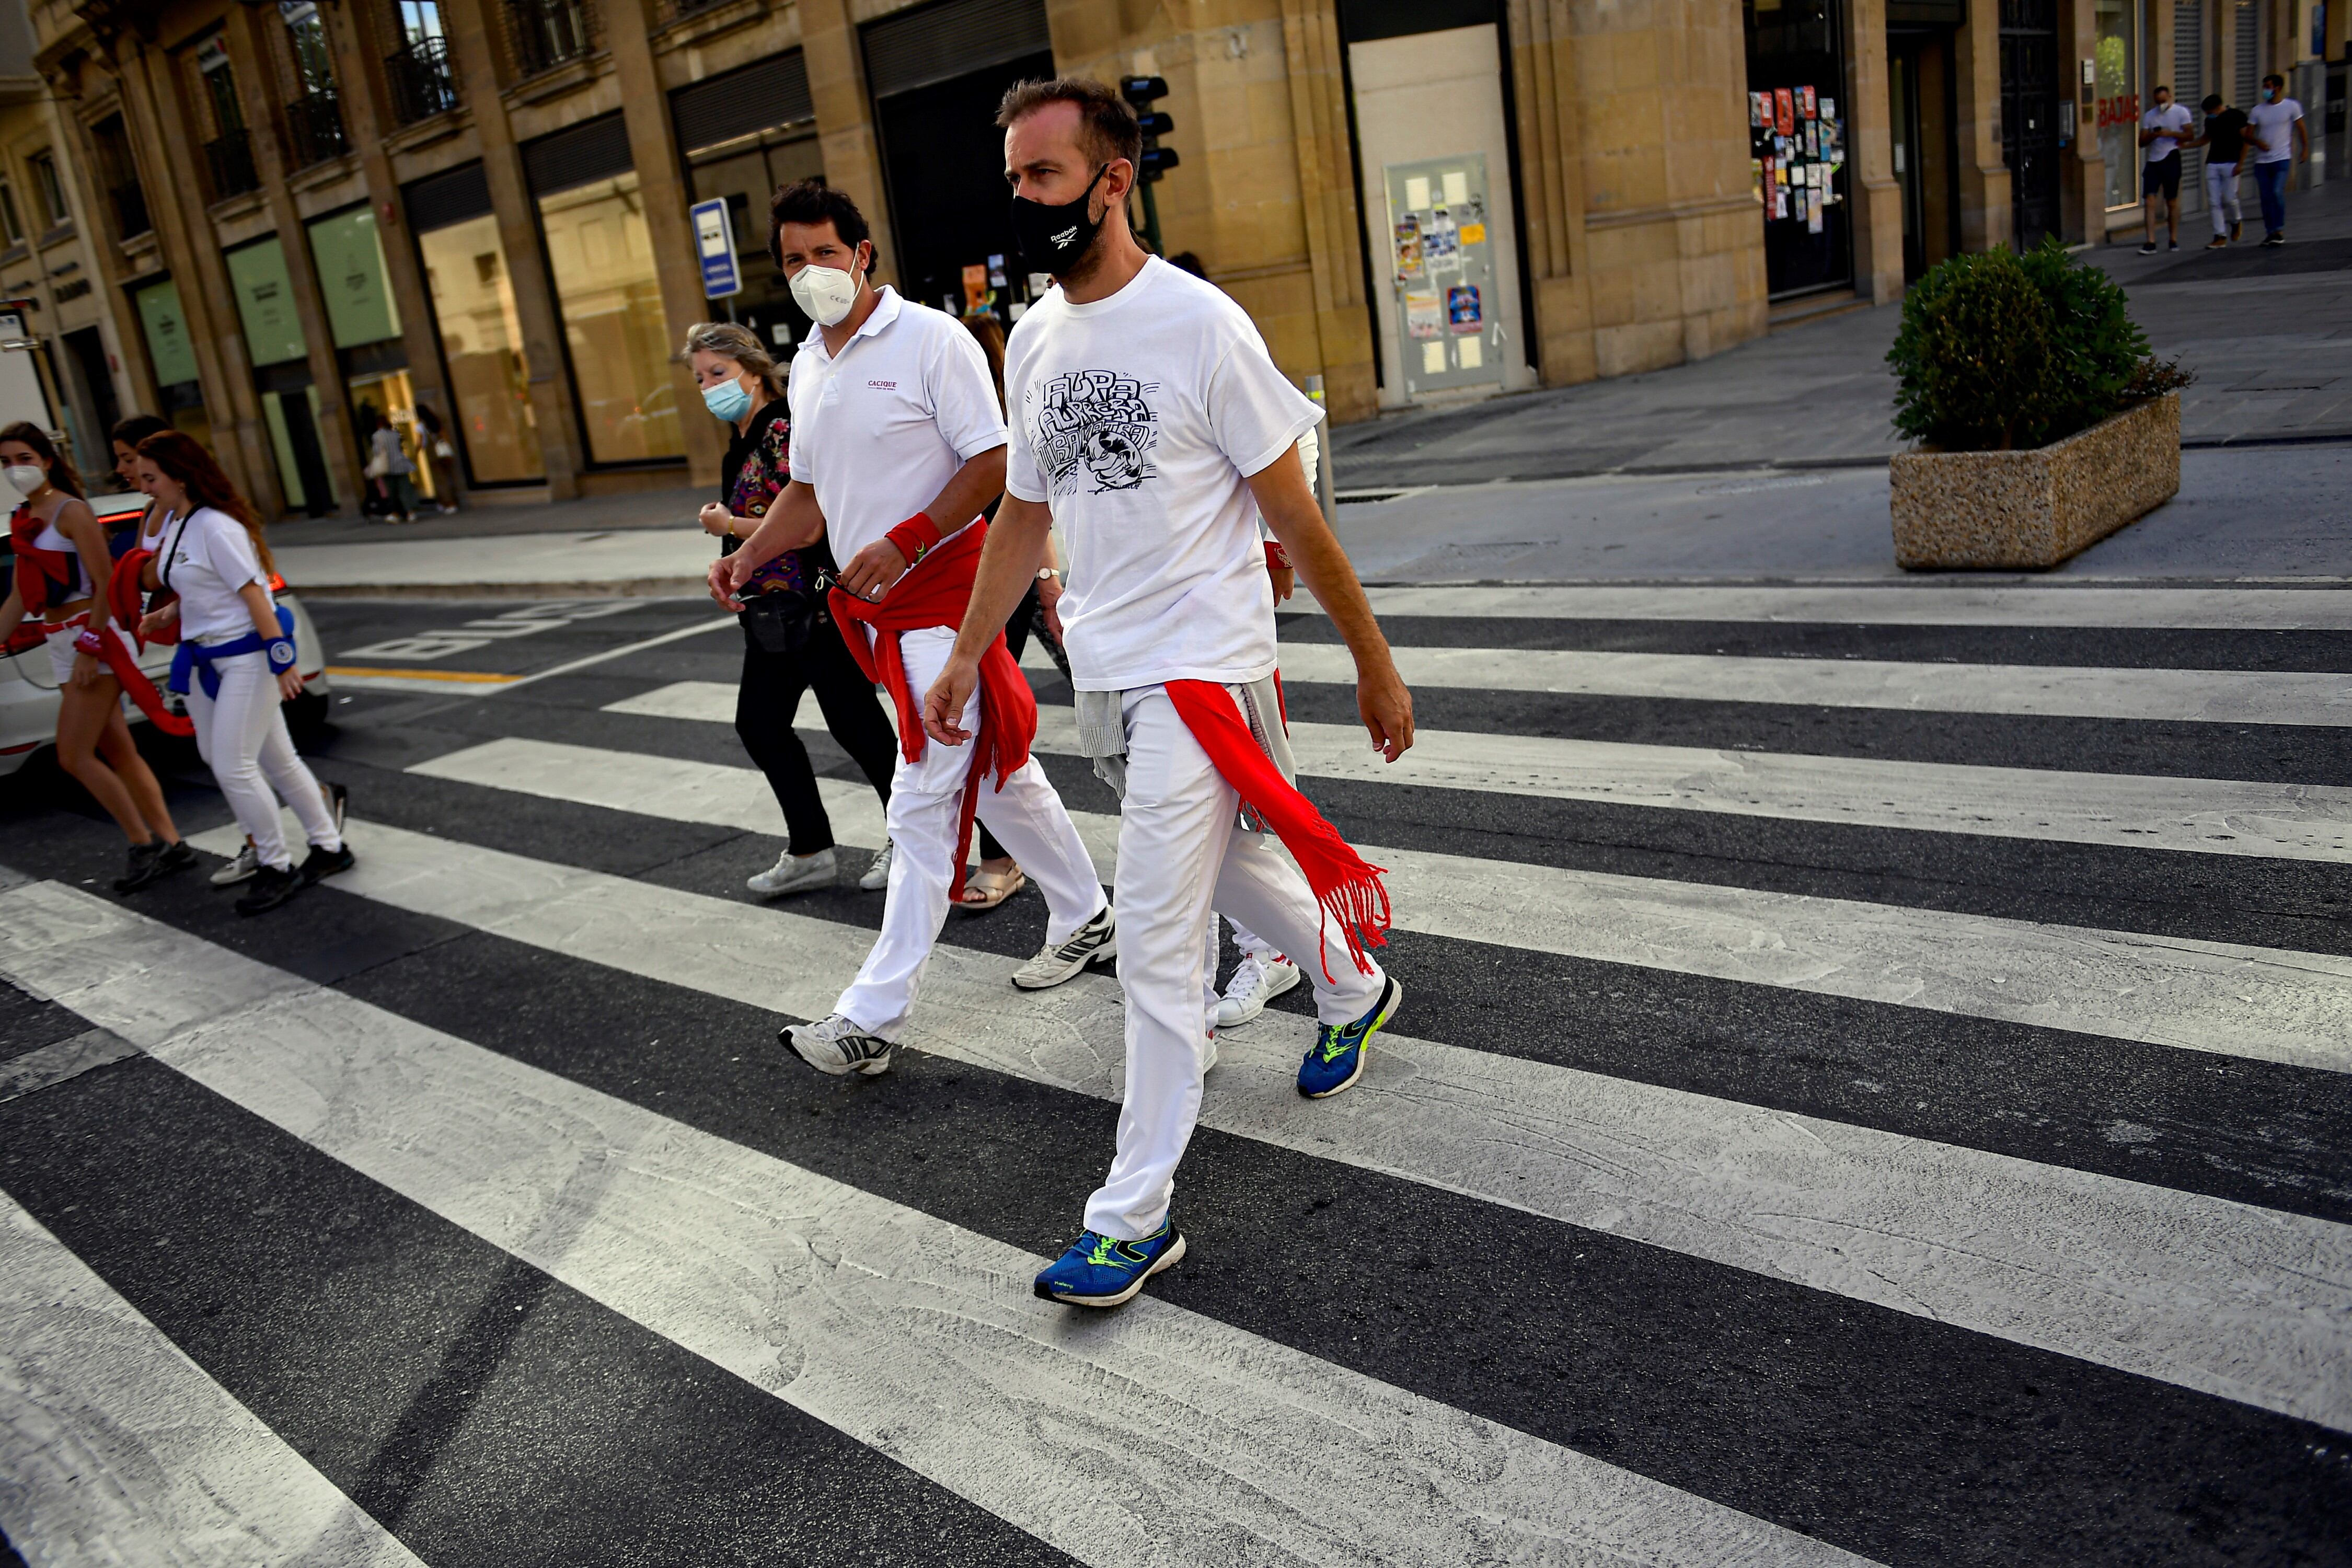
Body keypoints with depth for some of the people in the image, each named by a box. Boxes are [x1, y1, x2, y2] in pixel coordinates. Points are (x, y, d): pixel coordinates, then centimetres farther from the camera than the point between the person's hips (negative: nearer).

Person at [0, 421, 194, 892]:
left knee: (73, 756, -10)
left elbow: (105, 584, -16)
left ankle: (144, 844, 0)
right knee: (118, 754, 9)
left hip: (93, 639, -8)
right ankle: (172, 845, 14)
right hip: (61, 644, 8)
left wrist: (89, 648, -19)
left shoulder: (72, 512, -10)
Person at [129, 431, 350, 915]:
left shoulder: (215, 527, -17)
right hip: (208, 658, 9)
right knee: (275, 760, 14)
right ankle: (328, 847, 25)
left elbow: (253, 593, -19)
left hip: (247, 655, -9)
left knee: (232, 767, -8)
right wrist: (169, 614, 4)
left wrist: (281, 660, -20)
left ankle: (278, 868, 6)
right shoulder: (173, 522, 10)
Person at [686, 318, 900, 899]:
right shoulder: (743, 442, 12)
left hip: (817, 606, -10)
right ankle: (809, 852, 21)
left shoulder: (784, 432, -17)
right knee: (759, 722, 12)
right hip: (774, 612, 10)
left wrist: (729, 526, -16)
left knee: (853, 721, 0)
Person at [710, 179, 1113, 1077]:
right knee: (993, 772, 17)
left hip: (943, 592, -8)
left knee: (925, 802, -8)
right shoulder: (808, 365, 13)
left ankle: (872, 1017, -6)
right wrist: (748, 556, 6)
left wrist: (903, 543, -21)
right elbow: (810, 491, 21)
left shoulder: (931, 340, -11)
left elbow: (994, 466, -15)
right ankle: (1085, 919, 33)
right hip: (875, 605, 9)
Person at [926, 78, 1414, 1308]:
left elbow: (1294, 518, -10)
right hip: (1099, 672, 7)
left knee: (1155, 939, -7)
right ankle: (1353, 990, 50)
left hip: (1199, 668, -7)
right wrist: (968, 652, 17)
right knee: (1225, 864, 22)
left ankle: (1137, 1214, 3)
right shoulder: (1030, 342, 7)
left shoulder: (1199, 323, -14)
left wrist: (1374, 665, -5)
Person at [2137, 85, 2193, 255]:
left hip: (2171, 160, -2)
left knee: (2172, 202, 5)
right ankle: (2151, 243, -11)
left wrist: (2171, 134, -19)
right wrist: (2153, 136, -13)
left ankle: (2173, 240, 13)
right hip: (2153, 161, 2)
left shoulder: (2181, 112, 3)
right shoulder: (2149, 116, 12)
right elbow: (2142, 142, 8)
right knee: (2150, 201, -9)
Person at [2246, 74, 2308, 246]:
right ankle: (2270, 232, 13)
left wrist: (2305, 149, 6)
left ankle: (2279, 231, -11)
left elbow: (2301, 128, 8)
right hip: (2262, 161, 3)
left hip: (2282, 159, -3)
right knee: (2266, 197, 4)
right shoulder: (2257, 110, 6)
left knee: (2277, 193, -17)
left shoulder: (2291, 106, 1)